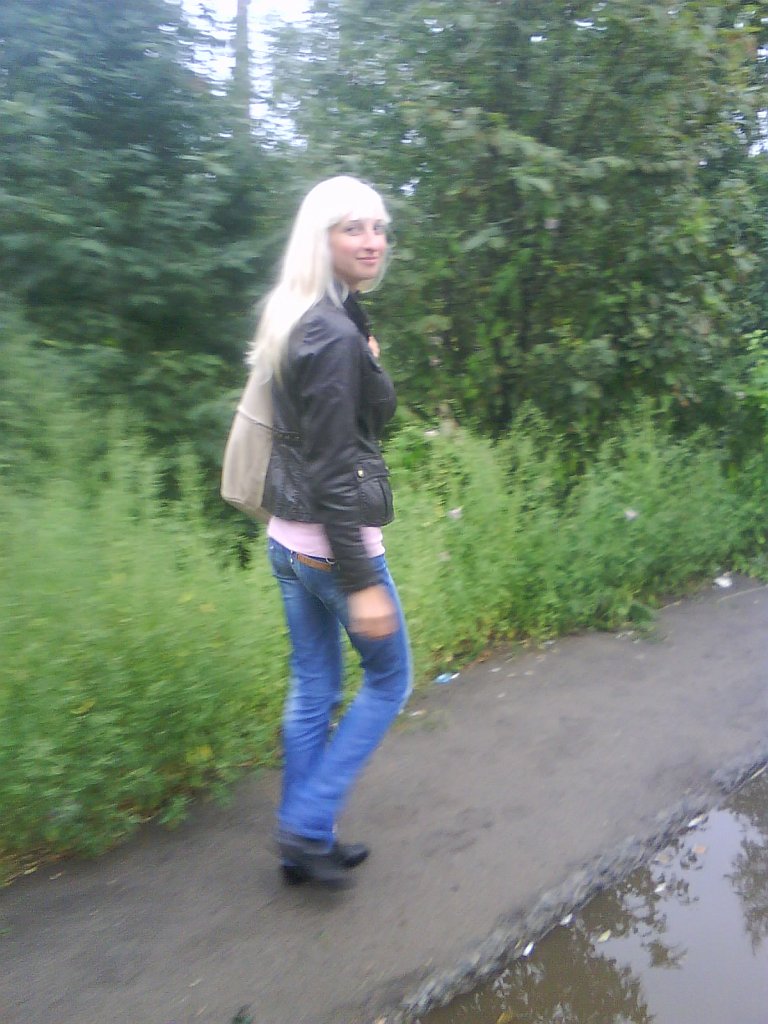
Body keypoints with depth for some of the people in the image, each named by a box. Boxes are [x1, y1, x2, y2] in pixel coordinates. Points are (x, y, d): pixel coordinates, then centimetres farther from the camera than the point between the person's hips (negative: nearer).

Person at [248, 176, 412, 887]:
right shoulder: (336, 336, -19)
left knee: (312, 690, 16)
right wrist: (361, 584, -21)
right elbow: (333, 468, -22)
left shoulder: (302, 323, 11)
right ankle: (308, 825, 13)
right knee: (388, 678, 11)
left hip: (288, 540, 9)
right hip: (335, 542, -9)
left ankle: (302, 845, 29)